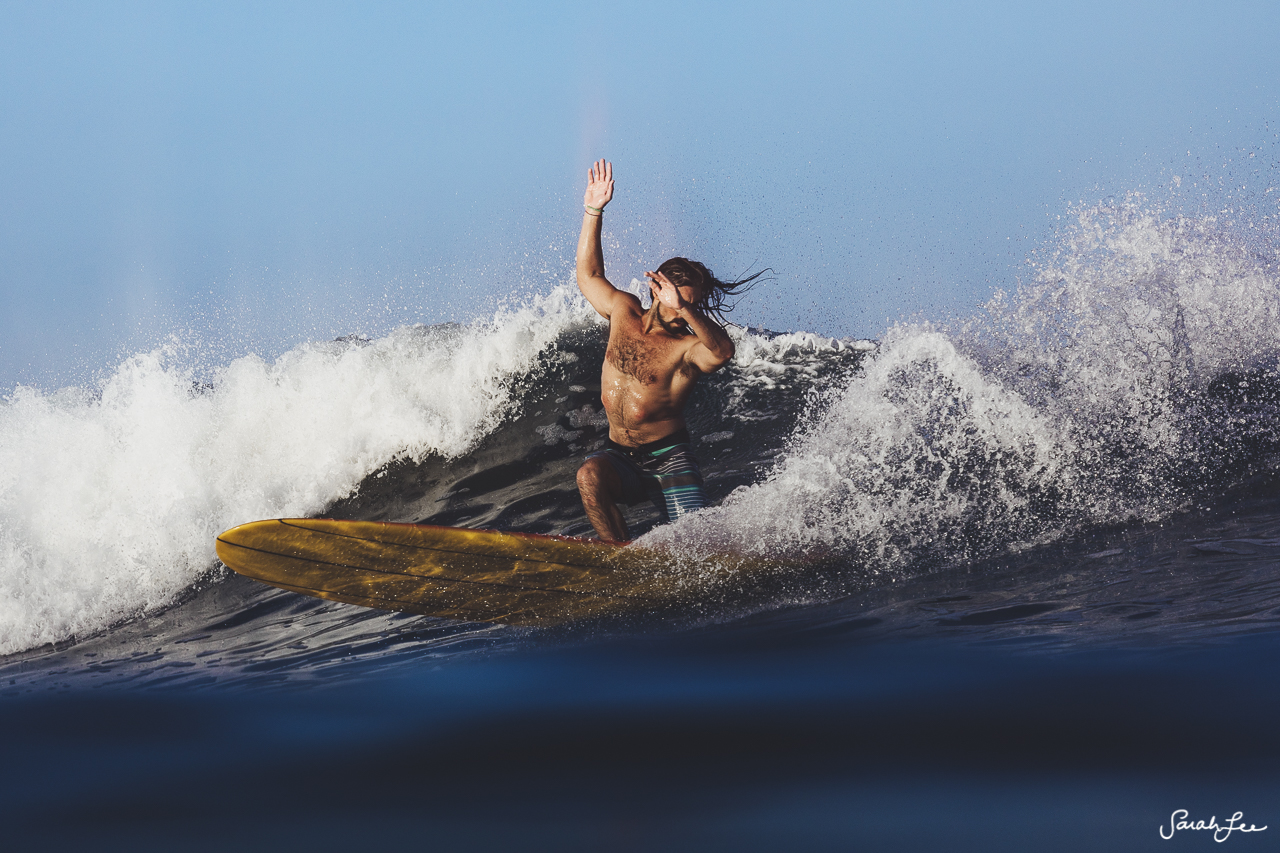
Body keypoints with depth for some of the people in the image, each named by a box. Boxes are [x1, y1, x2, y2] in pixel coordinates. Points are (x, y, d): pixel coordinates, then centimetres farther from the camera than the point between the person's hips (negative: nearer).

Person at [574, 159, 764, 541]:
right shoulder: (624, 312, 4)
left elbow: (722, 351, -36)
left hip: (668, 458, -3)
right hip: (619, 456, 3)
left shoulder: (688, 348, -12)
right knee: (590, 475, -32)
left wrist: (685, 309, -50)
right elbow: (589, 276, 17)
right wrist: (593, 212, 8)